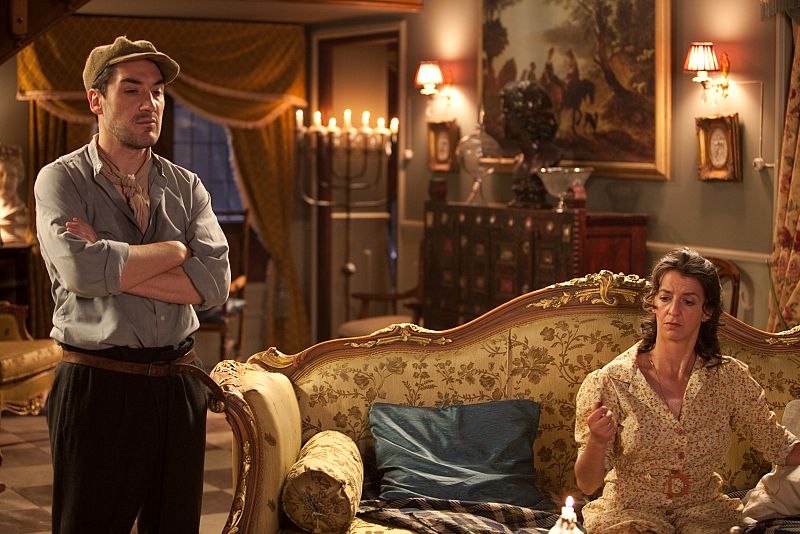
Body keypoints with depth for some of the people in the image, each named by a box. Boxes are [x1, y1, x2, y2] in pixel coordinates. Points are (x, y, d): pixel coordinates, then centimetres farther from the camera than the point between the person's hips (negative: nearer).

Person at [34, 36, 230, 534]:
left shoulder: (186, 186, 9)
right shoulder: (62, 180, -3)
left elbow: (215, 283, -7)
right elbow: (80, 272, -22)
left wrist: (113, 268, -14)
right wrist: (175, 249, -10)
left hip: (179, 384, 4)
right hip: (98, 385, -4)